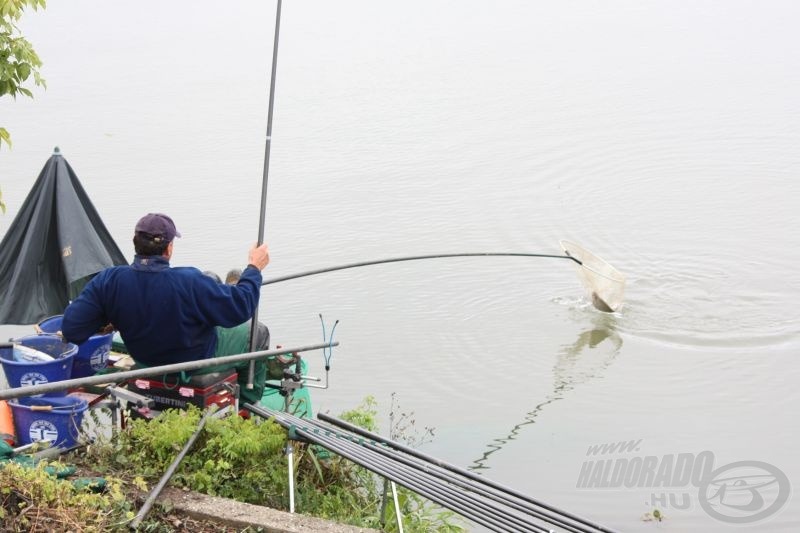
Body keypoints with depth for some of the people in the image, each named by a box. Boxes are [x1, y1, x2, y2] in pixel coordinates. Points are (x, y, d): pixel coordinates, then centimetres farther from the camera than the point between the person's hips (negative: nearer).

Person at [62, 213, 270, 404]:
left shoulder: (108, 281, -25)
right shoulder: (189, 283, -37)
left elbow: (71, 329, -22)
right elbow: (240, 307, -26)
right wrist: (254, 268, -9)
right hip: (199, 366, -5)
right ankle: (248, 402, 38)